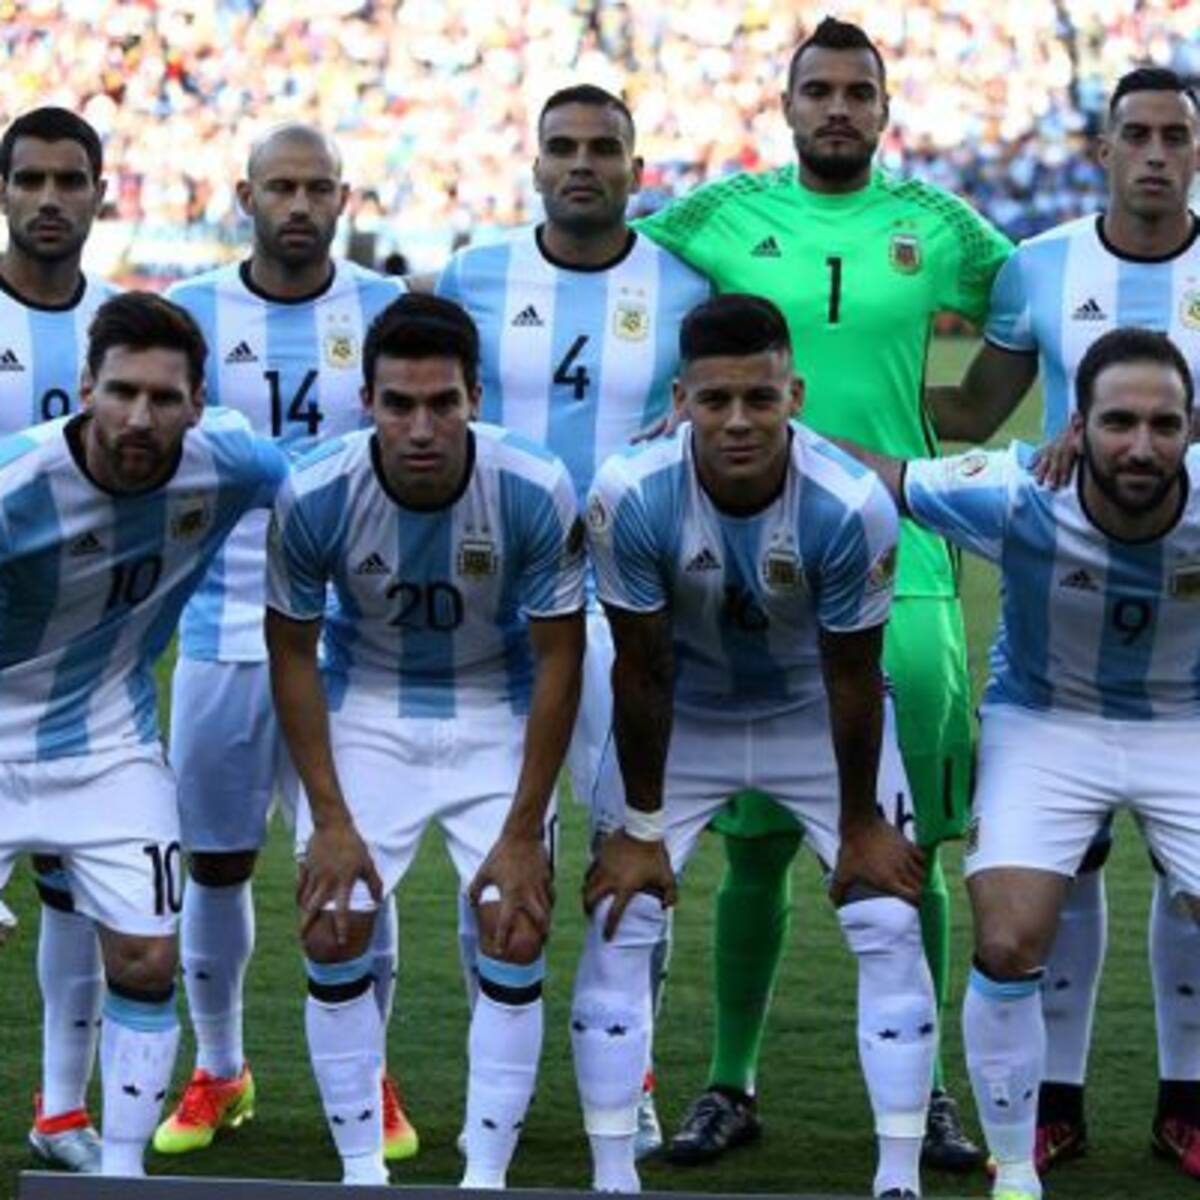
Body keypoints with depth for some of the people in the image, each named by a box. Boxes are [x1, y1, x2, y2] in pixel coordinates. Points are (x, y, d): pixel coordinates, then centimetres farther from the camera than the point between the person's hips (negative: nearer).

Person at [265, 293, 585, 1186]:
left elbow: (558, 658, -15)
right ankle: (361, 1173, 6)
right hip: (366, 706, 1)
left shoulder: (535, 492, -25)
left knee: (514, 934, -10)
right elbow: (291, 652, -9)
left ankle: (487, 1177, 1)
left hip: (496, 712, -1)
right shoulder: (315, 498, -23)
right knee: (333, 930, -8)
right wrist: (330, 818, -12)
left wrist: (523, 833, -15)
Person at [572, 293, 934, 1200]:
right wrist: (641, 827, -10)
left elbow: (852, 676, -18)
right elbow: (641, 670, -18)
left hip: (820, 716, -1)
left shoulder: (851, 507, -32)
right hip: (682, 719, 1)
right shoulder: (631, 497, -30)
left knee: (890, 927, -7)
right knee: (618, 927, -6)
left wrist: (861, 825, -8)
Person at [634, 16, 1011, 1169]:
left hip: (901, 575, 0)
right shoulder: (722, 216, 4)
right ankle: (730, 1085, 17)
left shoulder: (935, 226, 5)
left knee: (909, 849, 3)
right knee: (755, 845, 5)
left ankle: (923, 1091, 14)